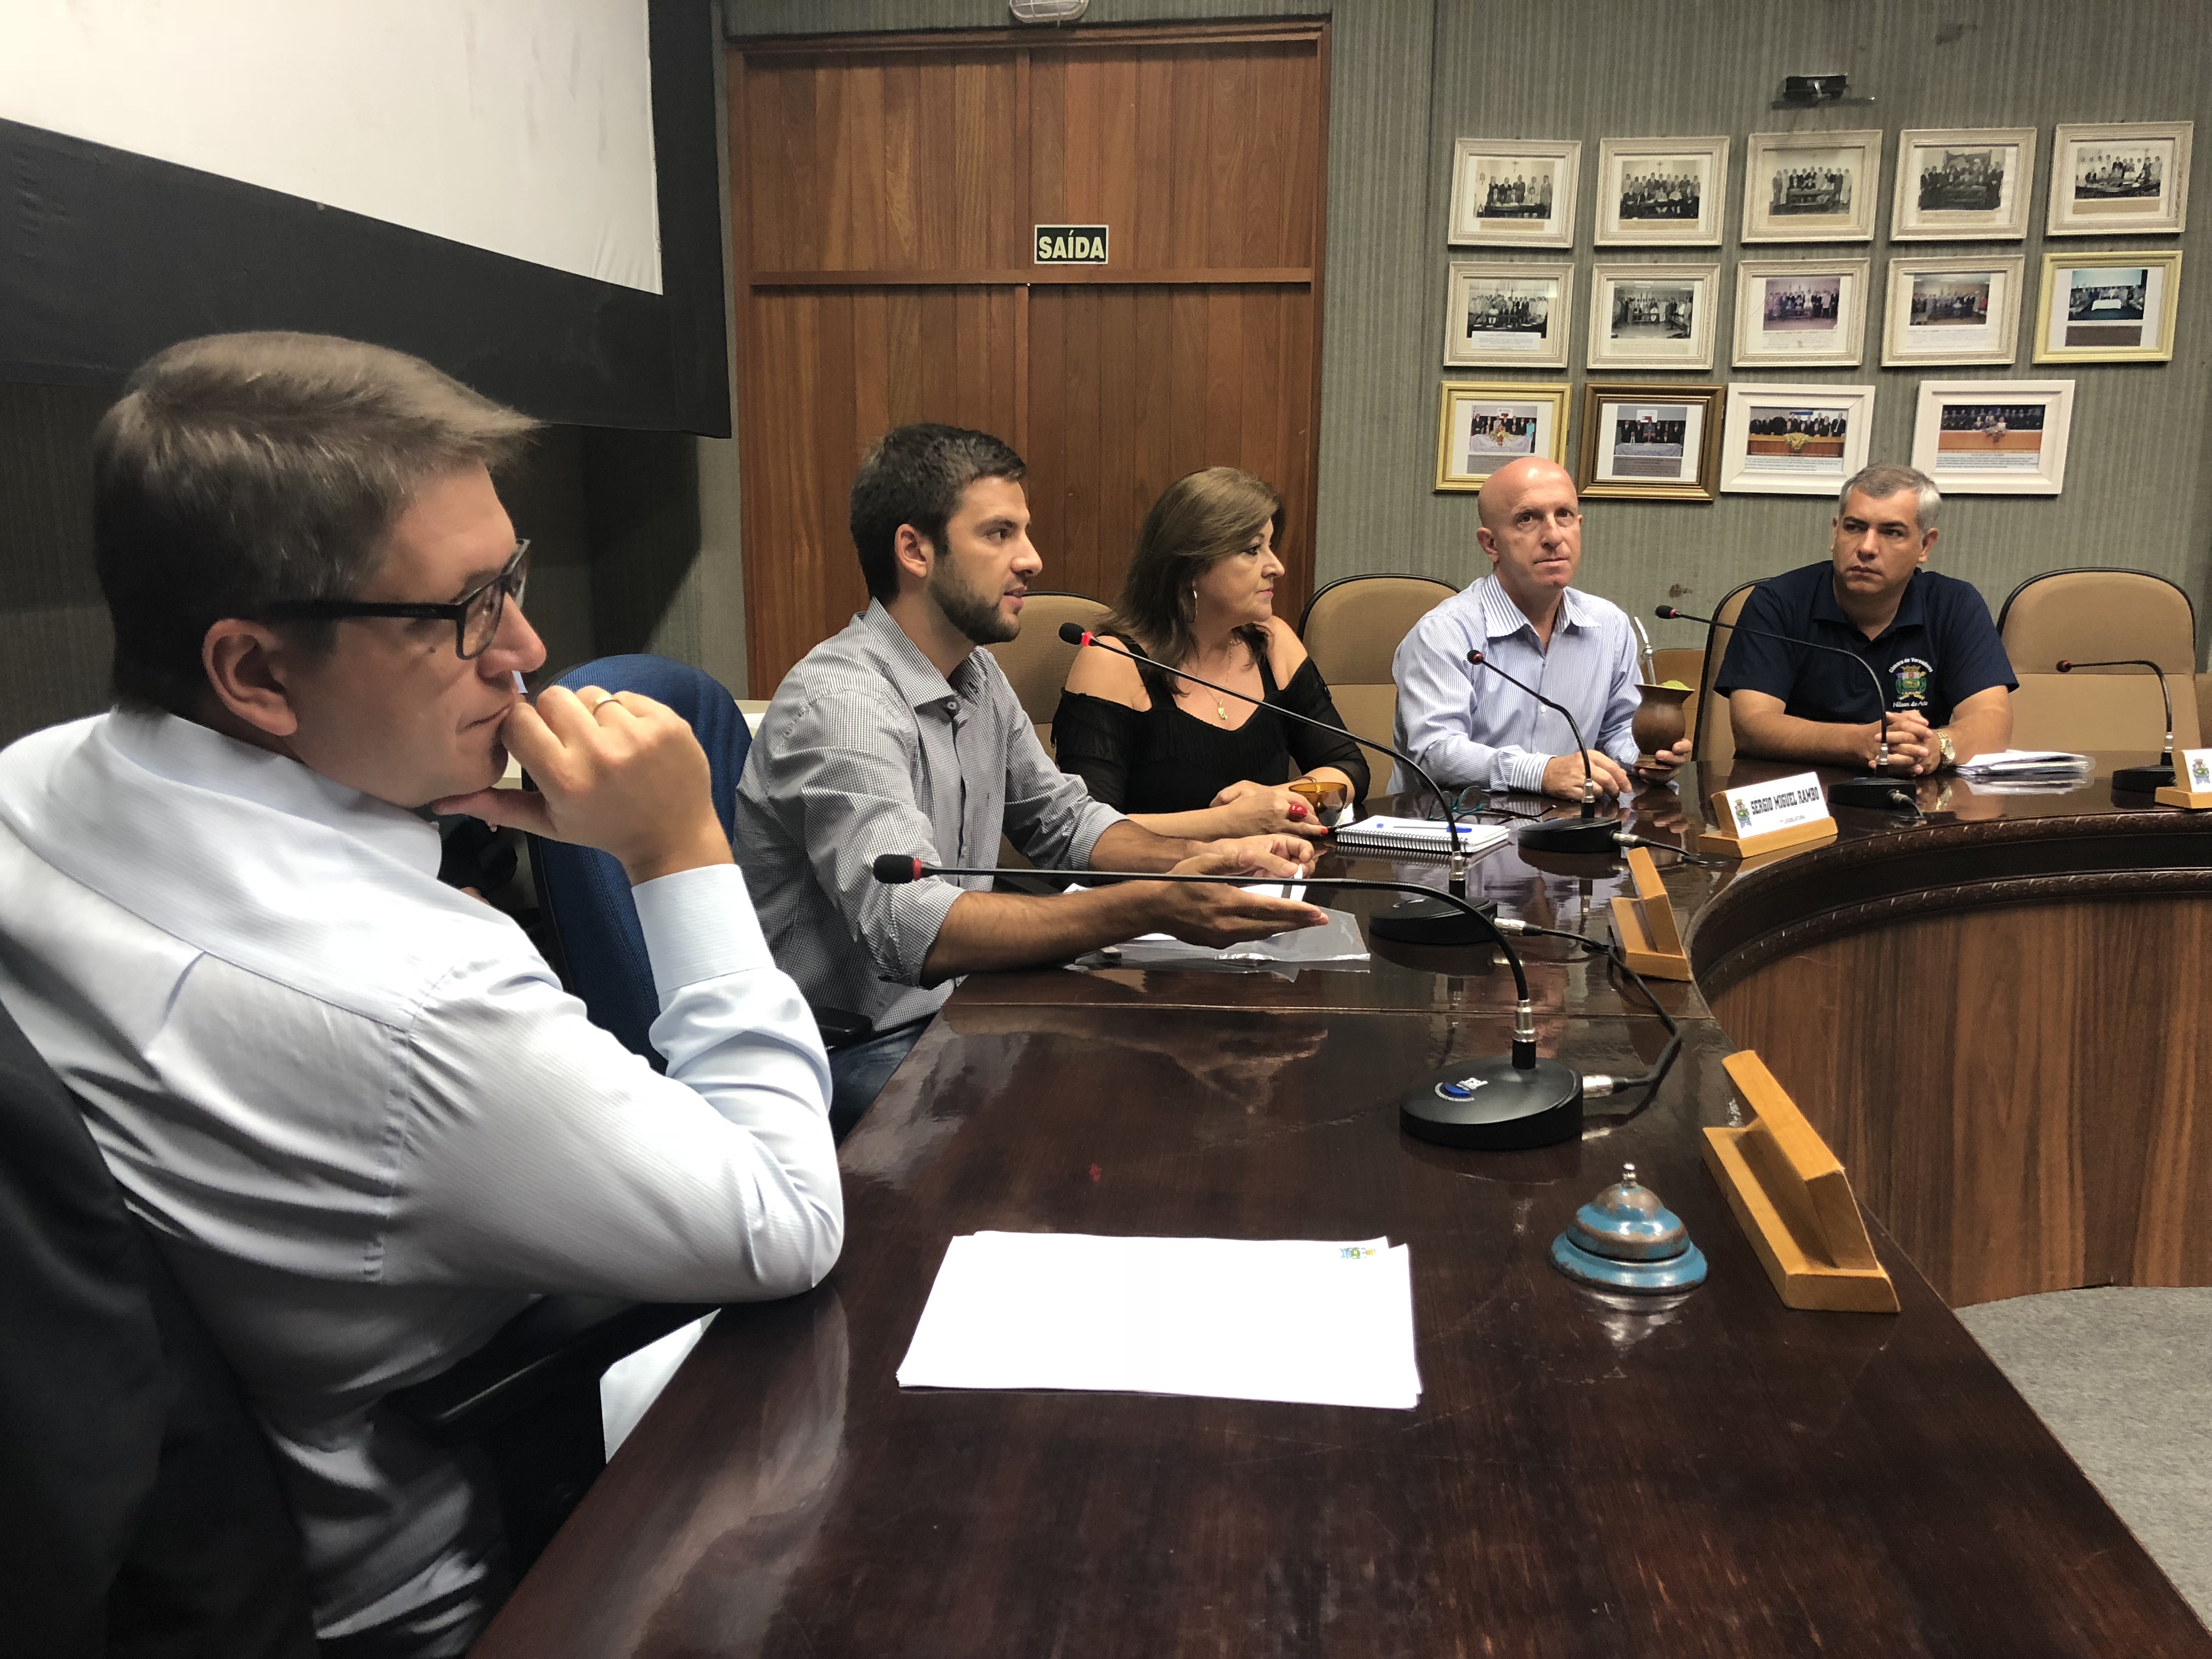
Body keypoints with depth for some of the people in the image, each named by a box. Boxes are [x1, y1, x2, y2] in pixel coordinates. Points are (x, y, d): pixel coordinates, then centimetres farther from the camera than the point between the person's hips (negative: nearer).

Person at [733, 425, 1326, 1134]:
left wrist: (1203, 860, -3)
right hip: (853, 1051, -8)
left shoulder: (977, 674, 8)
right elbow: (911, 924, -34)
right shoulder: (839, 702, -22)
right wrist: (1153, 907, -42)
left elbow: (1064, 820, 16)